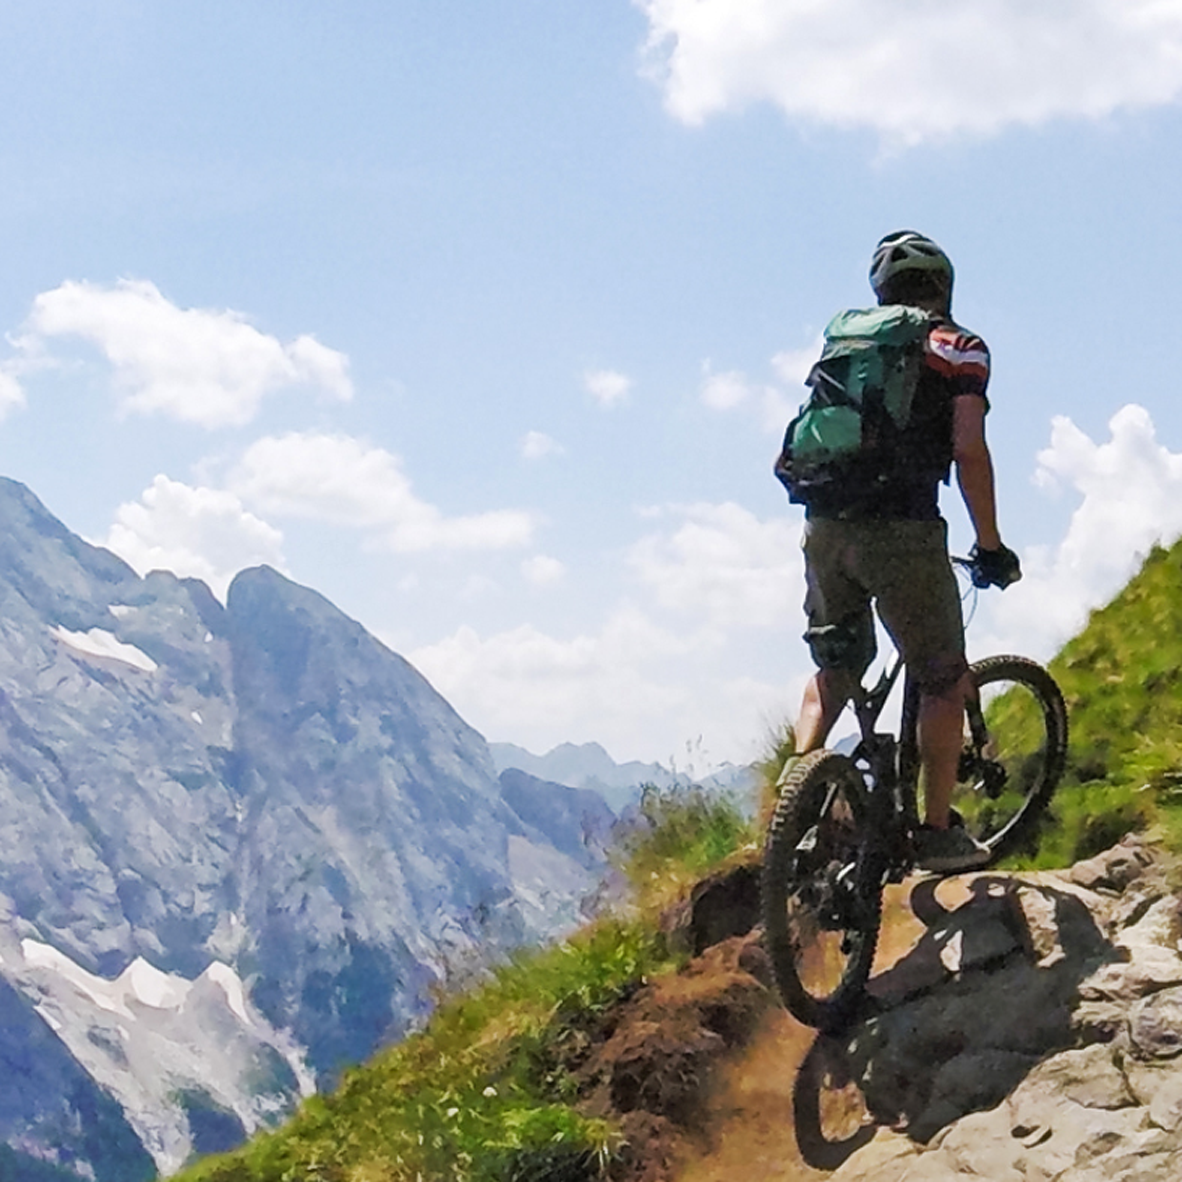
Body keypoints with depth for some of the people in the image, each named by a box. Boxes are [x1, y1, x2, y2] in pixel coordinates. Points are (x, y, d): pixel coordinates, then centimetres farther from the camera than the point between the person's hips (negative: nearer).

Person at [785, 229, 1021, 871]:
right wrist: (990, 547, 0)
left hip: (825, 525, 5)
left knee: (834, 666, 23)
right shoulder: (959, 349, 4)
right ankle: (937, 832, 6)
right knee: (944, 679, 7)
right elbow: (968, 451, -6)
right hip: (901, 530, -5)